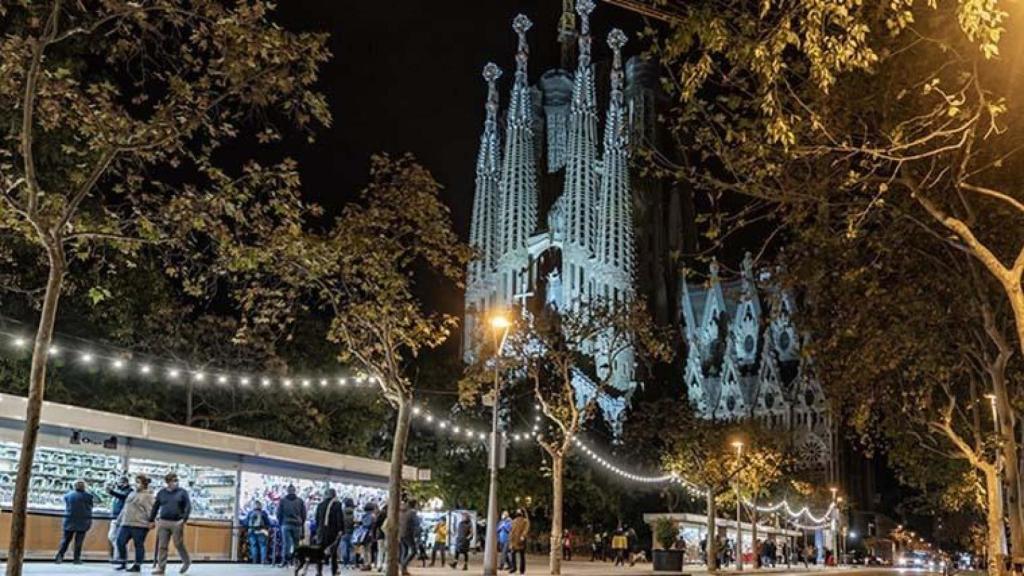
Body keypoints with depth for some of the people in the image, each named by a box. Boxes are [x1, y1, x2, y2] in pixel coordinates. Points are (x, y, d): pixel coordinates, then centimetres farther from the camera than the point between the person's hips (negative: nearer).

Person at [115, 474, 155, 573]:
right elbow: (125, 508, 26)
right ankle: (123, 562, 18)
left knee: (138, 545, -1)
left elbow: (151, 510, -15)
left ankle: (137, 565, 9)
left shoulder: (148, 496, -6)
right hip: (126, 524, 8)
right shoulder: (132, 494, 19)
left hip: (140, 525, -8)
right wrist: (119, 520, 25)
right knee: (120, 542, 5)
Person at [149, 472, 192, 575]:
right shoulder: (161, 493, 8)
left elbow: (188, 506, -4)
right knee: (162, 546, 3)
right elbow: (155, 507, 12)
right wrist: (151, 520, 10)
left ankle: (187, 561, 22)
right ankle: (161, 567, 9)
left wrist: (184, 519, -13)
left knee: (179, 545, 1)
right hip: (163, 522, 3)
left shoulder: (182, 492, 1)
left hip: (177, 523, -3)